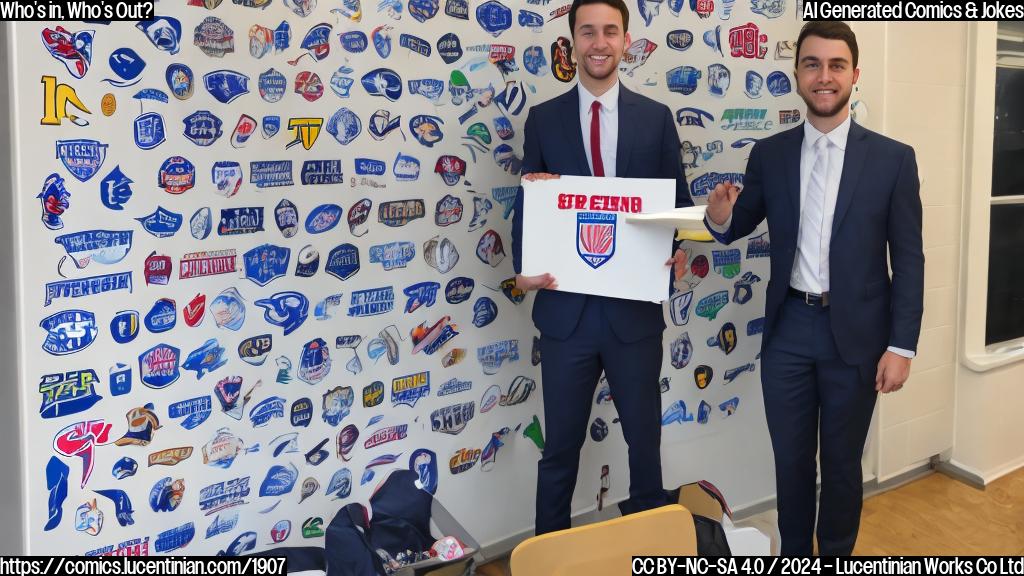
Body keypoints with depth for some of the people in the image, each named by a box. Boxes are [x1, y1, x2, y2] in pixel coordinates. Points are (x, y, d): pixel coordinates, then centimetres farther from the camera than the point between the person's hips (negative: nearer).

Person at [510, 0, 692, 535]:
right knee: (560, 445, 11)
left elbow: (677, 201, 6)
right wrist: (523, 267, -13)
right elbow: (527, 204, 3)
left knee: (644, 439, 14)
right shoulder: (543, 118, 3)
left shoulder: (656, 117, 4)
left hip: (635, 306, 1)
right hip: (565, 307, 0)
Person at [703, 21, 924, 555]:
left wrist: (901, 345, -7)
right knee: (791, 460, 13)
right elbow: (742, 225, 12)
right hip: (788, 329, 2)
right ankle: (794, 556, 33)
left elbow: (908, 259, -3)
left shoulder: (893, 159, -5)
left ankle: (837, 555, 34)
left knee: (842, 463, 14)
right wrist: (721, 219, -13)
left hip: (855, 333, -1)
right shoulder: (768, 154, 0)